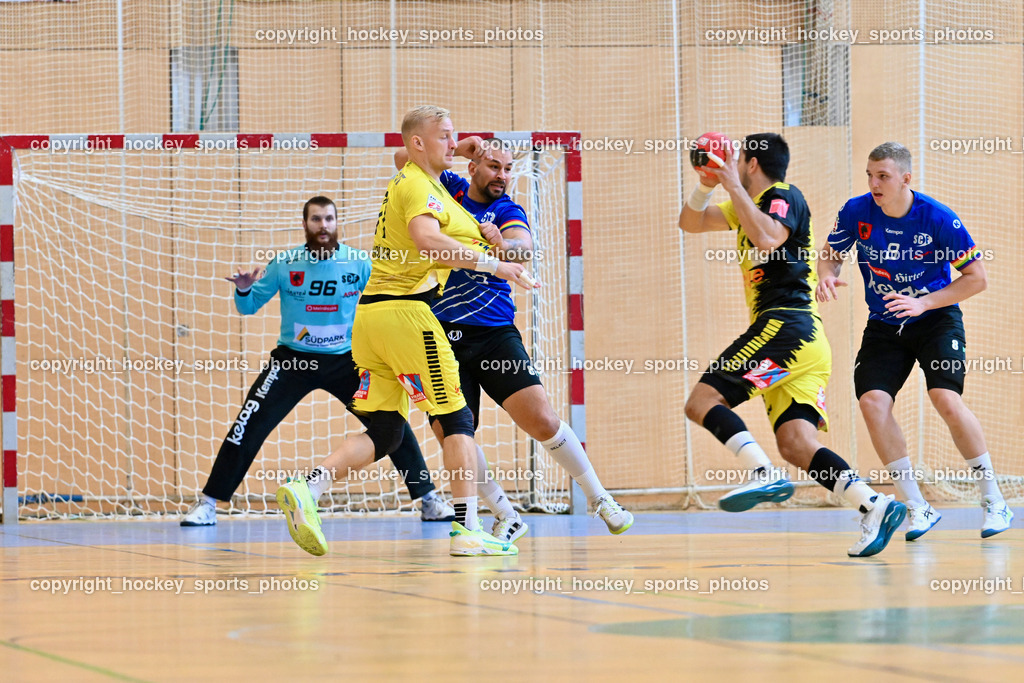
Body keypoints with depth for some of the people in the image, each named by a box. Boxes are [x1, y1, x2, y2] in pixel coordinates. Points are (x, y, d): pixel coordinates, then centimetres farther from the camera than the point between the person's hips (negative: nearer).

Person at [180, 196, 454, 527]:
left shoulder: (359, 264, -6)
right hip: (293, 361, -1)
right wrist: (243, 290, -21)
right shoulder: (284, 264, -7)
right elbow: (249, 307, 0)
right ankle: (207, 504, 0)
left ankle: (428, 500, 8)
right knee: (248, 430, -10)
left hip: (345, 361, 1)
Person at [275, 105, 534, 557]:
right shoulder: (419, 185, -7)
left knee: (383, 431, 6)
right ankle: (467, 529, -4)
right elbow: (426, 239, -26)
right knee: (456, 419, -2)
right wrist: (491, 263, -25)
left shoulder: (405, 183, 24)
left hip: (370, 312, 9)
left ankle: (308, 488, -12)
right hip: (404, 311, -9)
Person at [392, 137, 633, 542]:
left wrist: (502, 245, -42)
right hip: (442, 337, 2)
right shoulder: (448, 189, 10)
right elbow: (404, 159, 6)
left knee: (542, 421, -12)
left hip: (494, 334, -2)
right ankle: (506, 517, 7)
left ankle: (599, 498, 7)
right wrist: (454, 148, -6)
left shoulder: (507, 211, 1)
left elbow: (524, 248, -19)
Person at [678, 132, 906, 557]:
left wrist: (733, 186, -17)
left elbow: (768, 240, -25)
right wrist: (707, 184, 14)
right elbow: (691, 222, 32)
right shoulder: (752, 205, 26)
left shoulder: (782, 197, -3)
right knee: (795, 446, -4)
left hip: (786, 325, -9)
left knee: (702, 401, -12)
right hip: (805, 342, 9)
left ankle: (765, 475, -27)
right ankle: (875, 505, -18)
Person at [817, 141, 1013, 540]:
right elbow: (831, 254, 9)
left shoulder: (938, 218, -18)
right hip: (884, 327, 4)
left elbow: (976, 278, -10)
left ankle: (994, 503, -7)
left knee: (947, 400, -22)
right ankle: (917, 508, -6)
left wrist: (924, 303, -20)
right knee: (872, 402, -17)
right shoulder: (857, 212, -9)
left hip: (936, 319, -4)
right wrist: (826, 276, -15)